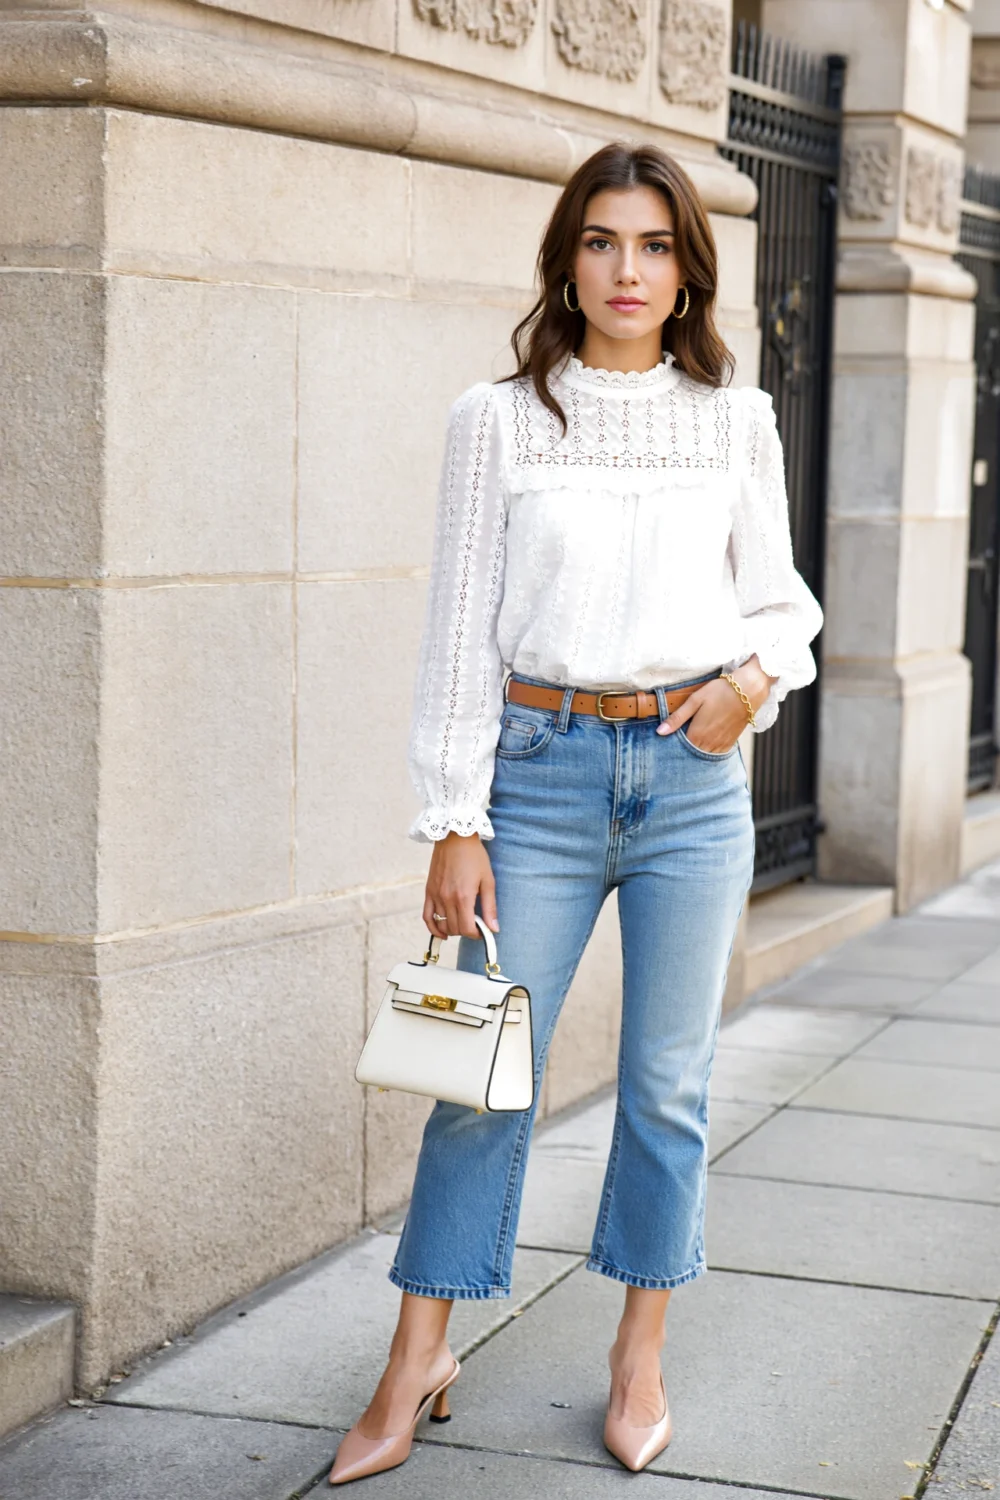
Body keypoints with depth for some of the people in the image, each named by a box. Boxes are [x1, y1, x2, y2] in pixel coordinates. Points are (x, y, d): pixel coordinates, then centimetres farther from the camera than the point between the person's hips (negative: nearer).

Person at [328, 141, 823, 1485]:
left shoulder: (737, 423, 6)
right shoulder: (498, 420, 1)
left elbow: (781, 600, 14)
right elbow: (464, 627, -1)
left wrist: (759, 673, -9)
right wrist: (455, 823, -5)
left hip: (694, 774, 2)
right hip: (543, 767, -1)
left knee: (669, 1080, 7)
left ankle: (640, 1354, 23)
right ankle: (417, 1365, 14)